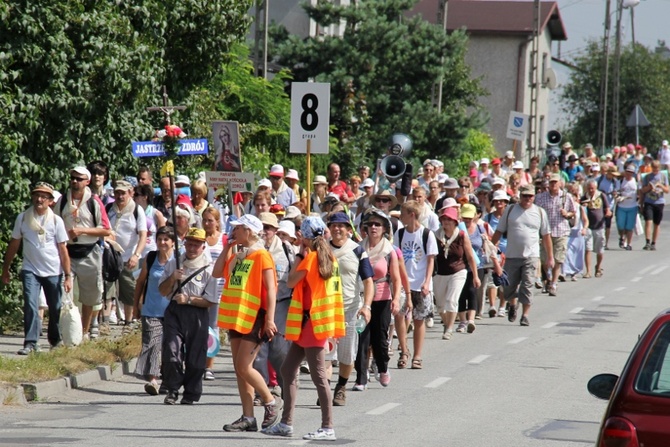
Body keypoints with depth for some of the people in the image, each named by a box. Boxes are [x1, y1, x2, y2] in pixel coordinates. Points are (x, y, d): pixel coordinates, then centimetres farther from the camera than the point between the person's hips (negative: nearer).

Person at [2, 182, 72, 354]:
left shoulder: (56, 220, -4)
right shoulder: (23, 218, -1)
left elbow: (62, 249, -3)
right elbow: (14, 245, 7)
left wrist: (68, 276, -6)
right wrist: (5, 269, 7)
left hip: (54, 272, 0)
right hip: (30, 270, 0)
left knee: (55, 309, 9)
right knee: (30, 305, -15)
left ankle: (55, 340, 29)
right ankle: (31, 343, -15)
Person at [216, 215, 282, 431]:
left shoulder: (261, 256, -9)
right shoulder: (237, 257, 15)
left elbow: (270, 290, -13)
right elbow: (217, 272, 6)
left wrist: (269, 319, -19)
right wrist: (227, 247, 7)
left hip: (254, 318, -8)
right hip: (236, 318, 8)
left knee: (244, 367, -12)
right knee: (239, 369, 5)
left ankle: (272, 402, 7)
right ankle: (248, 417, 8)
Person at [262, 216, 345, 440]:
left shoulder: (310, 257, -14)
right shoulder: (330, 257, 12)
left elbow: (290, 282, -10)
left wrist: (300, 255, -3)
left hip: (312, 321, -10)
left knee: (318, 374, -8)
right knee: (288, 369, 13)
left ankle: (328, 428, -8)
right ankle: (286, 423, 14)